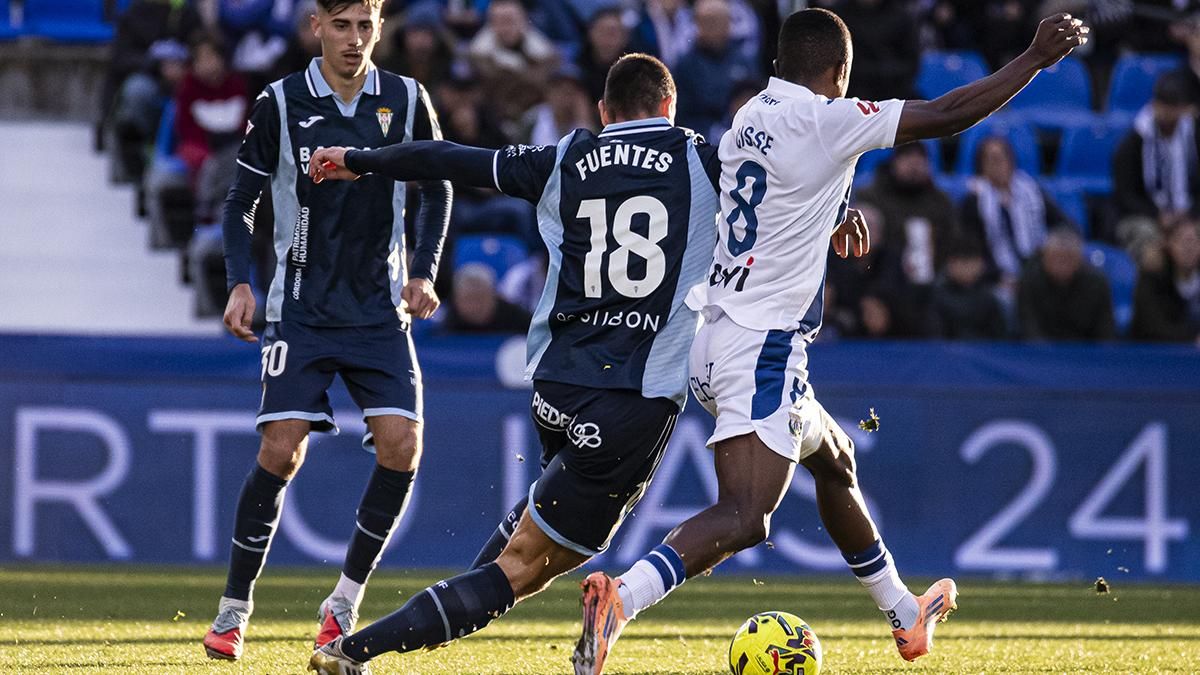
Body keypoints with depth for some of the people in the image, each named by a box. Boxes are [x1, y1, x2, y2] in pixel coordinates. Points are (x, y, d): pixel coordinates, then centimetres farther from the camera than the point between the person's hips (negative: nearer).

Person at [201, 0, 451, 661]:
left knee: (401, 446, -12)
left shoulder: (406, 100, 1)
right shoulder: (280, 104, -5)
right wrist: (240, 283, -9)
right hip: (301, 309, -2)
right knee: (280, 451, -14)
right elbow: (241, 202, 4)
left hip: (379, 310, 2)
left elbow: (436, 189, 15)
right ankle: (233, 610, 0)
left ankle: (345, 600, 6)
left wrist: (423, 272, 4)